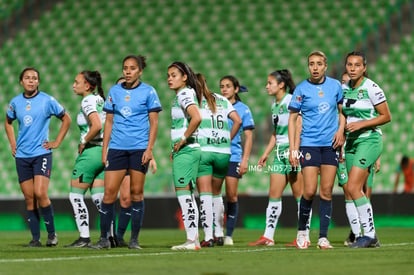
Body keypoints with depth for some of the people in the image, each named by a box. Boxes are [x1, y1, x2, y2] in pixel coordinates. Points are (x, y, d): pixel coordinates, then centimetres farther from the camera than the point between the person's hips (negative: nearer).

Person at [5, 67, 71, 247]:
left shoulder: (47, 100, -3)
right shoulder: (15, 102, 7)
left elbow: (66, 119, 7)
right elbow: (8, 122, 26)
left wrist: (57, 142, 2)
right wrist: (12, 144, 15)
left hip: (42, 153, -4)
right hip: (22, 156, 4)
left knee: (40, 193, -17)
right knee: (29, 197, 2)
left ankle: (52, 233, -2)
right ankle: (35, 238, 7)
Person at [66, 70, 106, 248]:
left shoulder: (87, 101, -12)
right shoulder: (100, 99, 13)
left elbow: (97, 125, -27)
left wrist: (83, 143, -14)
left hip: (91, 152, -8)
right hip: (105, 151, 8)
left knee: (76, 195, 0)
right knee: (99, 196, 9)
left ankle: (84, 238, -2)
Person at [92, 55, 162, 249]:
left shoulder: (148, 91, 1)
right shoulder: (114, 91, 10)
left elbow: (153, 122, 1)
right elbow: (109, 121, 13)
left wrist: (149, 148, -9)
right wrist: (104, 149, 8)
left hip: (139, 148, -2)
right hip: (117, 147, 2)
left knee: (136, 192, 0)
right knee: (109, 192, -4)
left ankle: (134, 239, 7)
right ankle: (104, 238, 2)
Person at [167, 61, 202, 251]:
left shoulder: (184, 94, -12)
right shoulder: (181, 95, 18)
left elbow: (197, 118, -28)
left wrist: (183, 139, -19)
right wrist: (176, 147, 18)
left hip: (185, 150, -10)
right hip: (186, 151, 10)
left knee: (183, 194, -11)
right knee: (187, 196, 11)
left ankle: (191, 240, -13)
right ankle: (194, 240, 12)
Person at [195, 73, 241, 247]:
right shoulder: (222, 100, 17)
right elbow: (238, 121, 9)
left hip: (202, 150, -4)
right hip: (223, 152, 4)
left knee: (205, 194, -5)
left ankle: (208, 236, -13)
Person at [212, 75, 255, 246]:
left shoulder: (243, 109, 4)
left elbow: (248, 137, 3)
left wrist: (245, 160, -5)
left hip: (234, 156, -2)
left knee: (231, 195, -2)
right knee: (214, 192, -7)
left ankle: (229, 235, 5)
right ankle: (218, 232, -3)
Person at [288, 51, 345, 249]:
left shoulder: (335, 85, 5)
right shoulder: (301, 89, -2)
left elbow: (342, 110, 18)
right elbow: (292, 119, 3)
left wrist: (340, 130, 0)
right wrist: (292, 149, -3)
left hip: (331, 144, 2)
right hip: (309, 144, -2)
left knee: (326, 192, 0)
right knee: (309, 191, -10)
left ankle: (323, 237, 4)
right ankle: (302, 231, 11)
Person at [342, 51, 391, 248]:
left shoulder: (371, 88, -11)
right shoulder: (344, 89, 9)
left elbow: (386, 116, -9)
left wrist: (361, 124, -17)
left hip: (369, 141, -7)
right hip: (352, 142, 7)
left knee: (353, 188, -17)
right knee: (355, 190, 4)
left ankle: (369, 234, -11)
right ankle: (371, 238, 10)